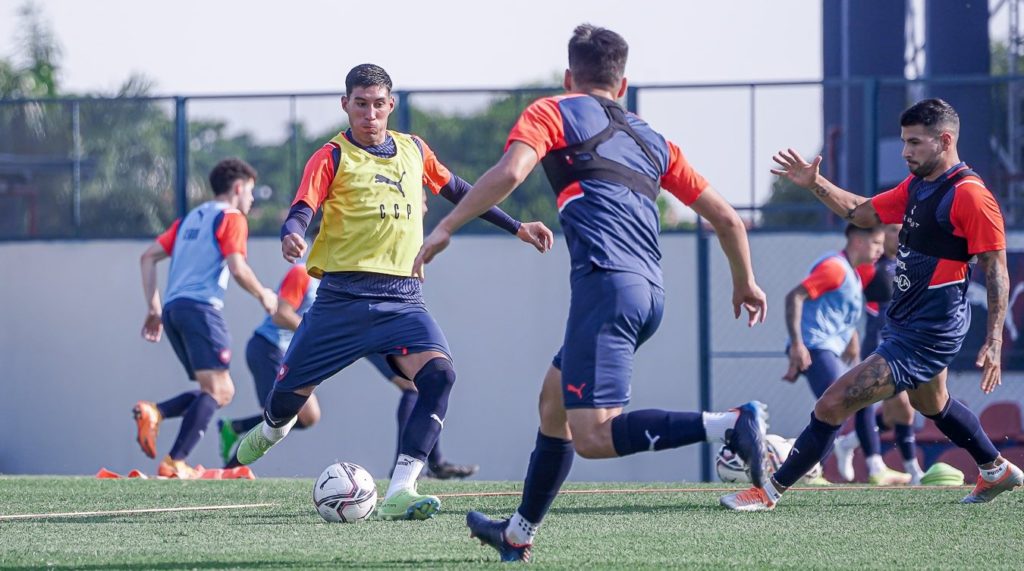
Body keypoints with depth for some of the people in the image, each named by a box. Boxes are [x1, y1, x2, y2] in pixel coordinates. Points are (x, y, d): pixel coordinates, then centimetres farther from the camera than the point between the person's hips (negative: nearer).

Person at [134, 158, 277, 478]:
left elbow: (149, 257, 20)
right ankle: (175, 463, -25)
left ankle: (153, 412, -10)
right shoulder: (231, 218, 2)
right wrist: (263, 296, 6)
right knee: (216, 390, -12)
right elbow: (237, 268, -11)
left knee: (223, 392, 11)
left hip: (173, 308, 8)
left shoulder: (192, 218, 25)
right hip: (201, 307, -8)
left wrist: (154, 309, 20)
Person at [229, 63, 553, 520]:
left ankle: (400, 492, -26)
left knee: (439, 374, -23)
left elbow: (457, 191, 28)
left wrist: (516, 228, 30)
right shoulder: (333, 158, -1)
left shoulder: (414, 151, 13)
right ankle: (272, 430, 44)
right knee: (290, 390, 4)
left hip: (402, 298, 3)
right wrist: (292, 236, -37)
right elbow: (303, 208, -13)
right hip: (344, 294, -3)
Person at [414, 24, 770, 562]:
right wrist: (745, 283, 40)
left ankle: (731, 425, -31)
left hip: (605, 281, -8)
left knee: (592, 436, -16)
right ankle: (518, 534, 34)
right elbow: (726, 218, 24)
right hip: (650, 291, 8)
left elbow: (509, 172, -9)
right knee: (554, 401, 25)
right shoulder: (652, 140, 26)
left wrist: (444, 229, -4)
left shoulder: (553, 112, 11)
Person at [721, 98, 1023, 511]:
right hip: (906, 320, 10)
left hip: (925, 334, -10)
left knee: (833, 404, -14)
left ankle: (771, 491, -6)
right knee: (932, 405, 33)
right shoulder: (916, 186, 9)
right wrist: (815, 184, 6)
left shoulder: (969, 195, -19)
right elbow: (865, 213, 19)